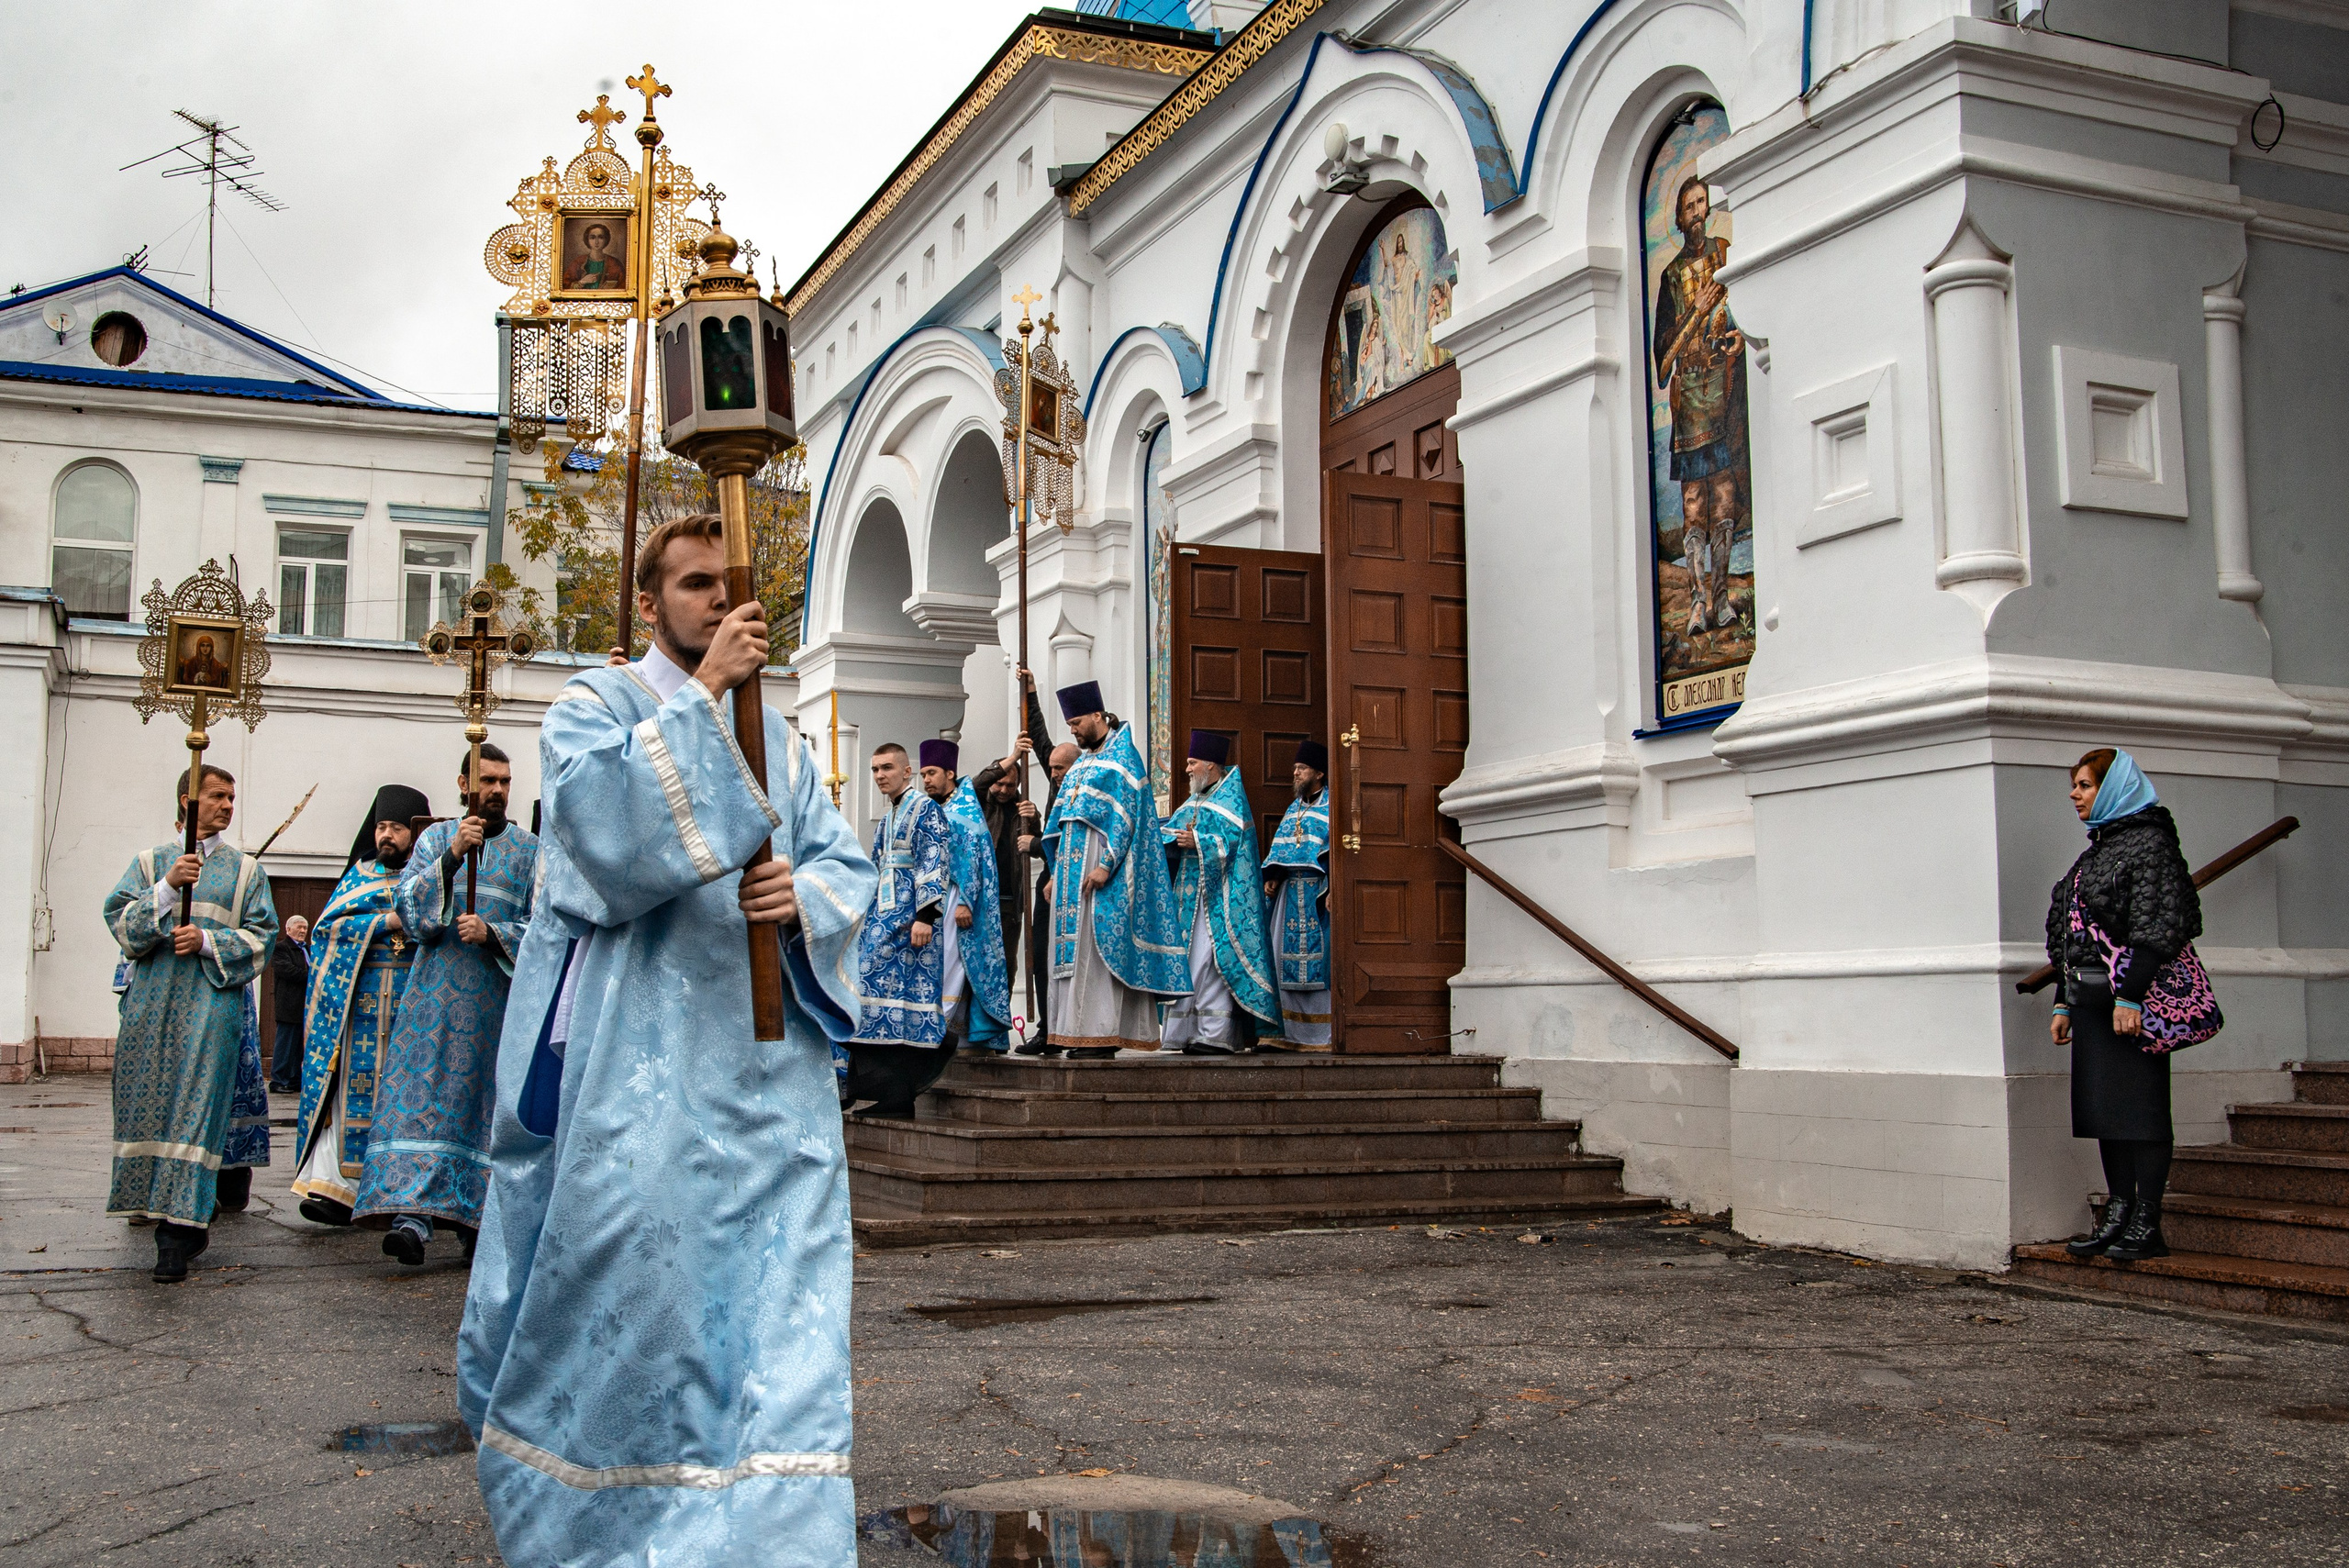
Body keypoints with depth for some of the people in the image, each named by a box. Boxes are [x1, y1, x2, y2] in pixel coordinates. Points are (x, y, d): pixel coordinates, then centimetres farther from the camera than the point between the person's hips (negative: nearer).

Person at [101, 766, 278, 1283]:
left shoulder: (245, 870, 13)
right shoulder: (152, 862, 14)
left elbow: (260, 939, 5)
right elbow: (121, 923, 1)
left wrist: (207, 941, -10)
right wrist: (167, 886, -12)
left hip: (213, 1003, -2)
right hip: (152, 1002, 2)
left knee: (194, 1106, -11)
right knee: (149, 1100, 1)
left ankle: (180, 1226, -14)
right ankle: (157, 1200, 17)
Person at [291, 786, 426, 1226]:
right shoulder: (360, 874, 16)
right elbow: (327, 926, 5)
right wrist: (387, 922, -6)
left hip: (413, 1001, -1)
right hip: (358, 1000, 1)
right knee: (352, 1086, -8)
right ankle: (335, 1184, -13)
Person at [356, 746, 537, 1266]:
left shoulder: (529, 851, 11)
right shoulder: (436, 838, 13)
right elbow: (406, 904, 0)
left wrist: (492, 934, -13)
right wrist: (452, 856, -12)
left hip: (498, 994, 0)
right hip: (436, 987, 0)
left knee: (484, 1102, 0)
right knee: (421, 1096, -11)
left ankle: (477, 1219, 4)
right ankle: (412, 1215, -18)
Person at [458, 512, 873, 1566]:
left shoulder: (778, 737, 19)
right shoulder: (593, 705, 5)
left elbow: (848, 864, 12)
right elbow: (606, 826, -16)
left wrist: (803, 898, -11)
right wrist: (700, 694, -15)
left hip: (766, 1062, 4)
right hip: (632, 1065, -4)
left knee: (776, 1292, -2)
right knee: (631, 1262, -6)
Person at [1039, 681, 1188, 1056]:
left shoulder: (1123, 755, -4)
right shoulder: (1082, 764, 21)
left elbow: (1125, 814, -14)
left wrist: (1106, 865, -22)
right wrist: (1058, 872, 14)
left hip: (1101, 867, -9)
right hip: (1074, 867, 9)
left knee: (1099, 943, -12)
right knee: (1075, 947, 4)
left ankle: (1102, 1034, -13)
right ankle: (1080, 1032, 5)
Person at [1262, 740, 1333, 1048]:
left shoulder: (1331, 806, -2)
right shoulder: (1294, 808, 20)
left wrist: (1332, 889, -20)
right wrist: (1273, 879, 4)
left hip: (1317, 891, -7)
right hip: (1290, 891, 7)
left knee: (1318, 955, -9)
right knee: (1287, 953, 3)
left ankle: (1322, 1030, -6)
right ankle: (1294, 1030, 7)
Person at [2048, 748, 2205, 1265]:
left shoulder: (2149, 843, -7)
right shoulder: (2095, 851, 19)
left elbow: (2155, 926, -16)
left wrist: (2130, 995, -22)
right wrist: (2064, 1003, 17)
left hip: (2133, 995, -9)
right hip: (2091, 1000, 9)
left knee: (2139, 1104, -6)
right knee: (2103, 1108, 8)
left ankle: (2147, 1225, -2)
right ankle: (2119, 1216, 13)